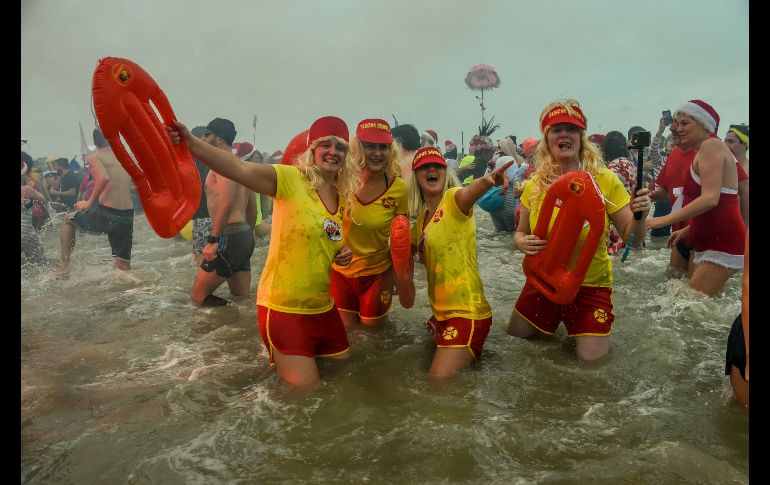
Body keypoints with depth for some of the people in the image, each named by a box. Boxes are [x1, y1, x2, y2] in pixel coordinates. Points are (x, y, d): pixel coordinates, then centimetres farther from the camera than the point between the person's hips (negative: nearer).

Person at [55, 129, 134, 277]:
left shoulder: (95, 157, -3)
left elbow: (104, 178, -22)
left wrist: (89, 202, -12)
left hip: (106, 213, -4)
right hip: (127, 216, 4)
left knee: (68, 219, 26)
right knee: (123, 267, 15)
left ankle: (64, 266, 23)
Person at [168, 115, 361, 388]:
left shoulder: (342, 197, 5)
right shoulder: (290, 179, -15)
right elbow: (241, 170, -32)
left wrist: (344, 253, -2)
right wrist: (190, 142, -46)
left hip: (322, 307, 7)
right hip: (283, 308, -7)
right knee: (306, 388, 1)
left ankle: (286, 355, 42)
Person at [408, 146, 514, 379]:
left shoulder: (453, 198, -12)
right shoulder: (421, 218, 11)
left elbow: (469, 192, -37)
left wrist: (487, 180, -58)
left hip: (467, 314, -9)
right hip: (441, 314, 9)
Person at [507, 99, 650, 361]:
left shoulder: (605, 180, -13)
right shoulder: (535, 185, -6)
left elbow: (632, 240, -8)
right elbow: (520, 234, 7)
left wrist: (639, 215, -29)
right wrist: (522, 243, -16)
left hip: (590, 286, -3)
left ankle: (582, 332, 29)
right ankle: (554, 325, 44)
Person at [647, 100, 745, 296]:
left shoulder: (711, 145, -12)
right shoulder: (705, 150, 20)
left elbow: (710, 199, -24)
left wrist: (663, 220, -23)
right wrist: (687, 230, 20)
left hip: (722, 245, -11)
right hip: (706, 242, 11)